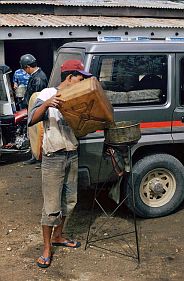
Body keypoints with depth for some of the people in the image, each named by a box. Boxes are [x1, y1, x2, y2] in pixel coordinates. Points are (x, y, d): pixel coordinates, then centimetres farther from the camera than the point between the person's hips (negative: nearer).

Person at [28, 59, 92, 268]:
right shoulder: (48, 94, -8)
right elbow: (32, 120, -20)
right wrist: (47, 104, -35)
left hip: (73, 155, 7)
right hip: (54, 157, -7)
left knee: (69, 200, 16)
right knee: (52, 206, -3)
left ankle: (57, 236, 35)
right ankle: (47, 248, 11)